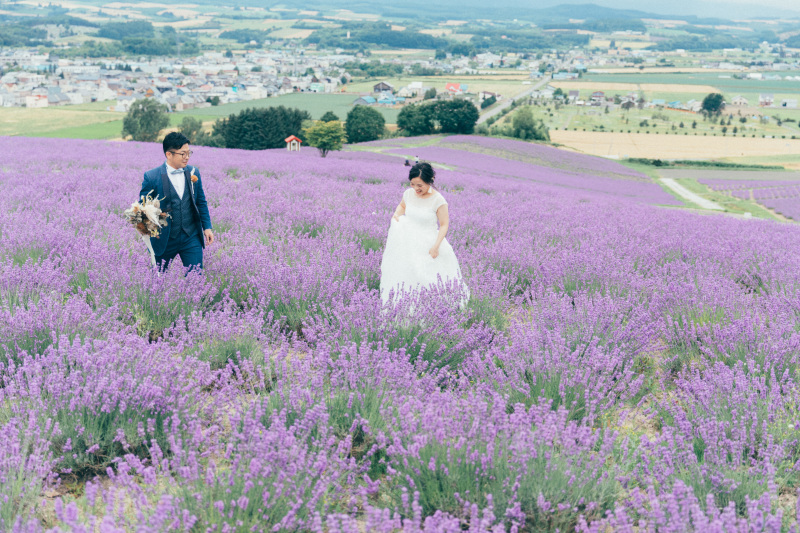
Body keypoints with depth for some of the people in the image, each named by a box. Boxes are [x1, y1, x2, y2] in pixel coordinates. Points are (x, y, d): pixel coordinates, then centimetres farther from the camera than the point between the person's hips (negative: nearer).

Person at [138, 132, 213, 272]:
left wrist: (207, 227, 8)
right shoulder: (151, 177, -8)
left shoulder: (193, 172, 4)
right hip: (164, 239, -2)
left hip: (191, 238, 2)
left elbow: (201, 202, 13)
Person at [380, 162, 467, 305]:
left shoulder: (438, 200, -16)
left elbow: (444, 225, -11)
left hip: (427, 243, -5)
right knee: (403, 275, 9)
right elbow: (402, 206, 23)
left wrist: (436, 246, -19)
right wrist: (396, 214, 1)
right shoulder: (409, 193, 0)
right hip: (407, 242, 5)